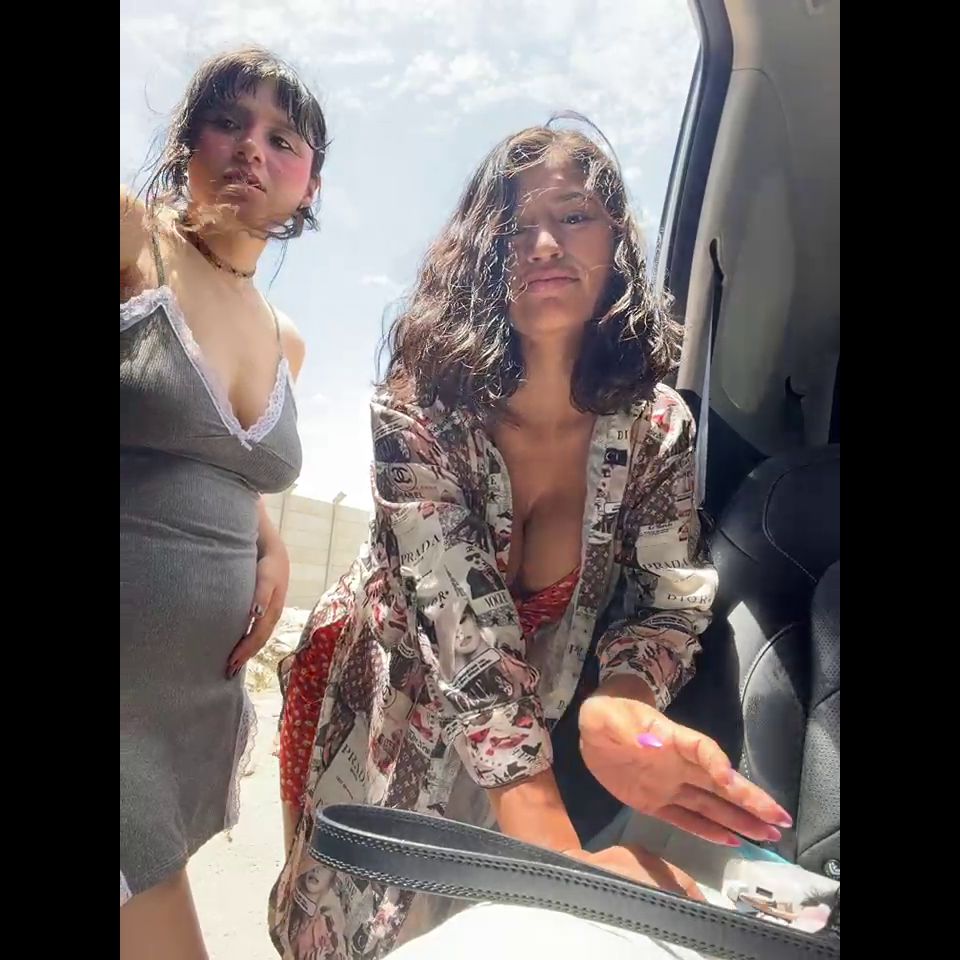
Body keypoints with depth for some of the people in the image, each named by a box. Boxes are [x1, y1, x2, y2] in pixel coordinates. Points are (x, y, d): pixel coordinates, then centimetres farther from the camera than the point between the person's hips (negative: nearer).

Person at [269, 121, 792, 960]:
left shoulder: (658, 426, -15)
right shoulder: (417, 411, -26)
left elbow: (667, 600, -14)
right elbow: (466, 628, -32)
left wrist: (619, 708, -37)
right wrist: (556, 848, -39)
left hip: (529, 746, 2)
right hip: (384, 718, -1)